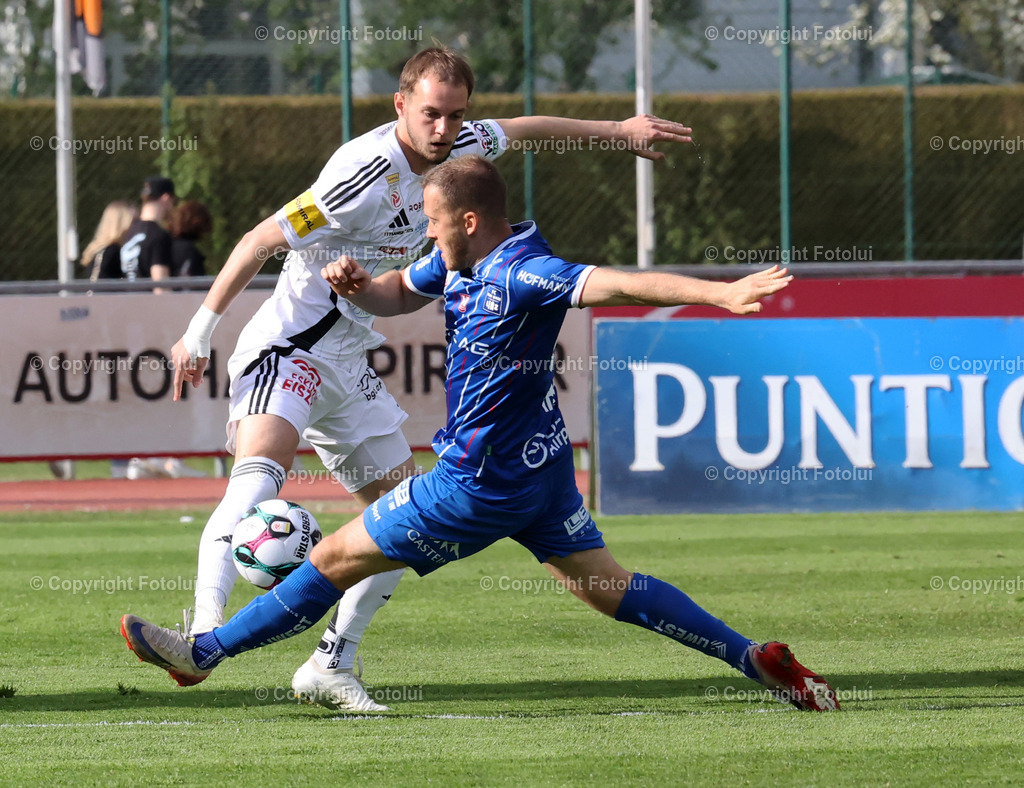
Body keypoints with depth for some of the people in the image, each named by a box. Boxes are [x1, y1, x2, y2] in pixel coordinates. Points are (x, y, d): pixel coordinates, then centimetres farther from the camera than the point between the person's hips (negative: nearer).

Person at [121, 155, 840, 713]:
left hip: (483, 484, -10)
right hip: (538, 464, 10)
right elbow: (398, 294, 21)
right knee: (610, 588, 13)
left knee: (337, 559, 3)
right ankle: (759, 660, 8)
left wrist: (719, 294, -47)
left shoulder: (522, 273, -25)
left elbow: (615, 283, -35)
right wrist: (356, 285, -3)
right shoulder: (460, 262, 5)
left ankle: (204, 652, 14)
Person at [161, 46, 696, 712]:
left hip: (350, 360, 9)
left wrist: (617, 129, 32)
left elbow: (521, 129, 25)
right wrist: (201, 331, -13)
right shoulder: (367, 176, -23)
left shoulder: (459, 146, 1)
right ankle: (205, 630, -50)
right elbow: (261, 240, -17)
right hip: (288, 347, -9)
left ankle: (331, 665, 15)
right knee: (261, 468, -33)